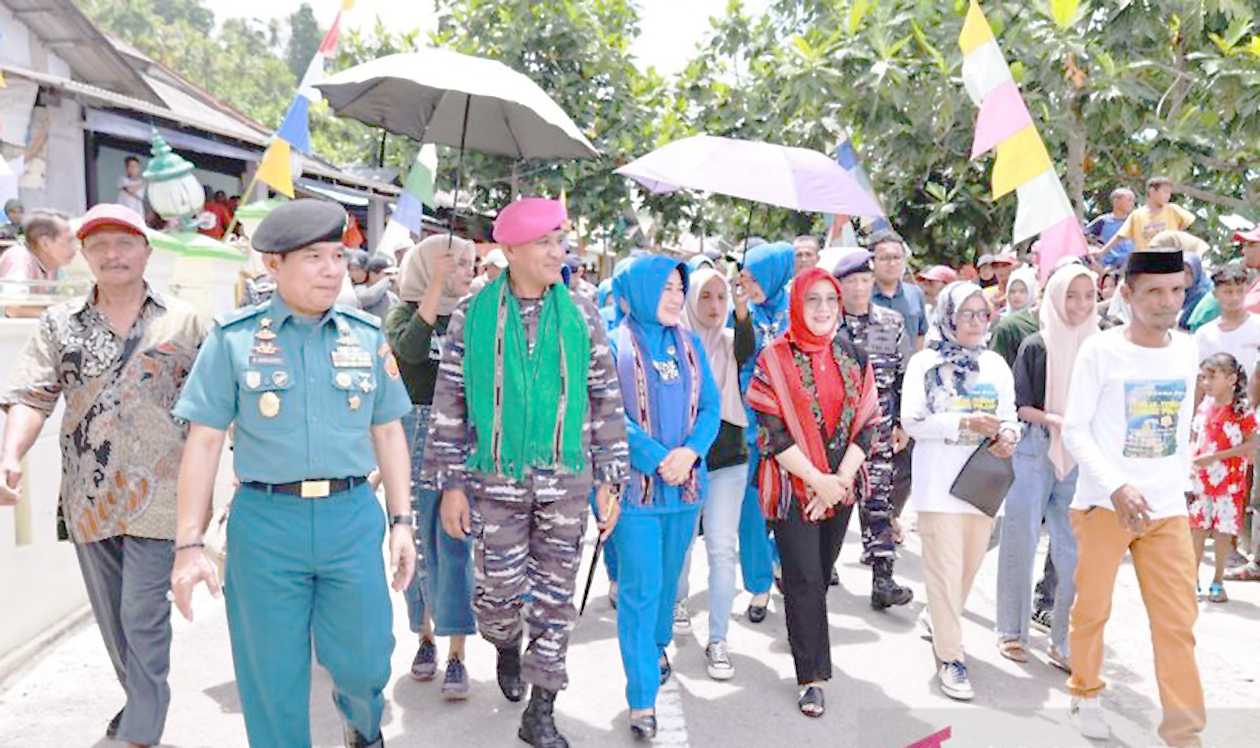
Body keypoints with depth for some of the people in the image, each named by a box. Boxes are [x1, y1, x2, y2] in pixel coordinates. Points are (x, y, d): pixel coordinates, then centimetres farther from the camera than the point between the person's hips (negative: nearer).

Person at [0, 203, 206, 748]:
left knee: (144, 616, -2)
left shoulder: (182, 321, 1)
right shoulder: (59, 324, 5)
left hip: (155, 494, -3)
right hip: (88, 497, 3)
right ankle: (139, 699, 39)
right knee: (111, 616, 17)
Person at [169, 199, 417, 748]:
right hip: (265, 521, -1)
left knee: (364, 658, 10)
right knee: (273, 678, 10)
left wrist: (401, 521, 7)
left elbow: (388, 433, 11)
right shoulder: (233, 338, -2)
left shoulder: (367, 337, 5)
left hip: (352, 516, 2)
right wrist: (188, 545, -5)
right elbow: (204, 442, -1)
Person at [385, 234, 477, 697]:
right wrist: (436, 285, -21)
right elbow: (410, 349, -23)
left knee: (456, 548, -2)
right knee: (419, 544, 8)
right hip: (415, 437, -1)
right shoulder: (403, 314, 1)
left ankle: (456, 655, 3)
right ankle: (425, 636, 26)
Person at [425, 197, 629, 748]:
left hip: (566, 480, 1)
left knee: (555, 597, 7)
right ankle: (507, 646, 41)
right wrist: (451, 483, -2)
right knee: (498, 590, 5)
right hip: (497, 480, -1)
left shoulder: (581, 315, 1)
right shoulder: (472, 315, -2)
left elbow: (605, 402, 3)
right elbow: (451, 403, 0)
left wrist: (609, 480, 0)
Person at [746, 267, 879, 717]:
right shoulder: (775, 359, -6)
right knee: (805, 579, -4)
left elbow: (866, 423, 3)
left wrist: (841, 480, -8)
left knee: (821, 574, 13)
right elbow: (772, 430, -11)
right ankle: (812, 677, 4)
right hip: (794, 485, -4)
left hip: (841, 486, 4)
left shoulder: (853, 357, 6)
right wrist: (818, 480, -13)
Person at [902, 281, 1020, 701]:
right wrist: (965, 423, -21)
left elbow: (1009, 417, 13)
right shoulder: (925, 363, -3)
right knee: (945, 569, -5)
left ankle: (939, 620, 40)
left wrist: (1008, 437, -10)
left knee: (970, 565, 14)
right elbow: (912, 421, -11)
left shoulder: (995, 364, 9)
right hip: (939, 482, -5)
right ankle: (950, 657, 3)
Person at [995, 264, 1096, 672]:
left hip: (1080, 460, 2)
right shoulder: (1036, 346, 0)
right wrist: (1056, 420, -16)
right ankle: (1012, 630, 18)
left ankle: (1065, 641, 14)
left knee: (1073, 550, 1)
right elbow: (1019, 406, -1)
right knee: (1021, 542, 3)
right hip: (1034, 453, -2)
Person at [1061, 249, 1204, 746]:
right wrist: (1117, 487, -21)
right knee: (1093, 609, 8)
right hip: (1104, 504, -4)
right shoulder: (1100, 351, -9)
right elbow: (1074, 430, -11)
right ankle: (1085, 695, 31)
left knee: (1178, 622, 3)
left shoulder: (1186, 350, 6)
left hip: (1168, 508, 4)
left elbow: (1182, 428, 16)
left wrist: (1177, 486, 14)